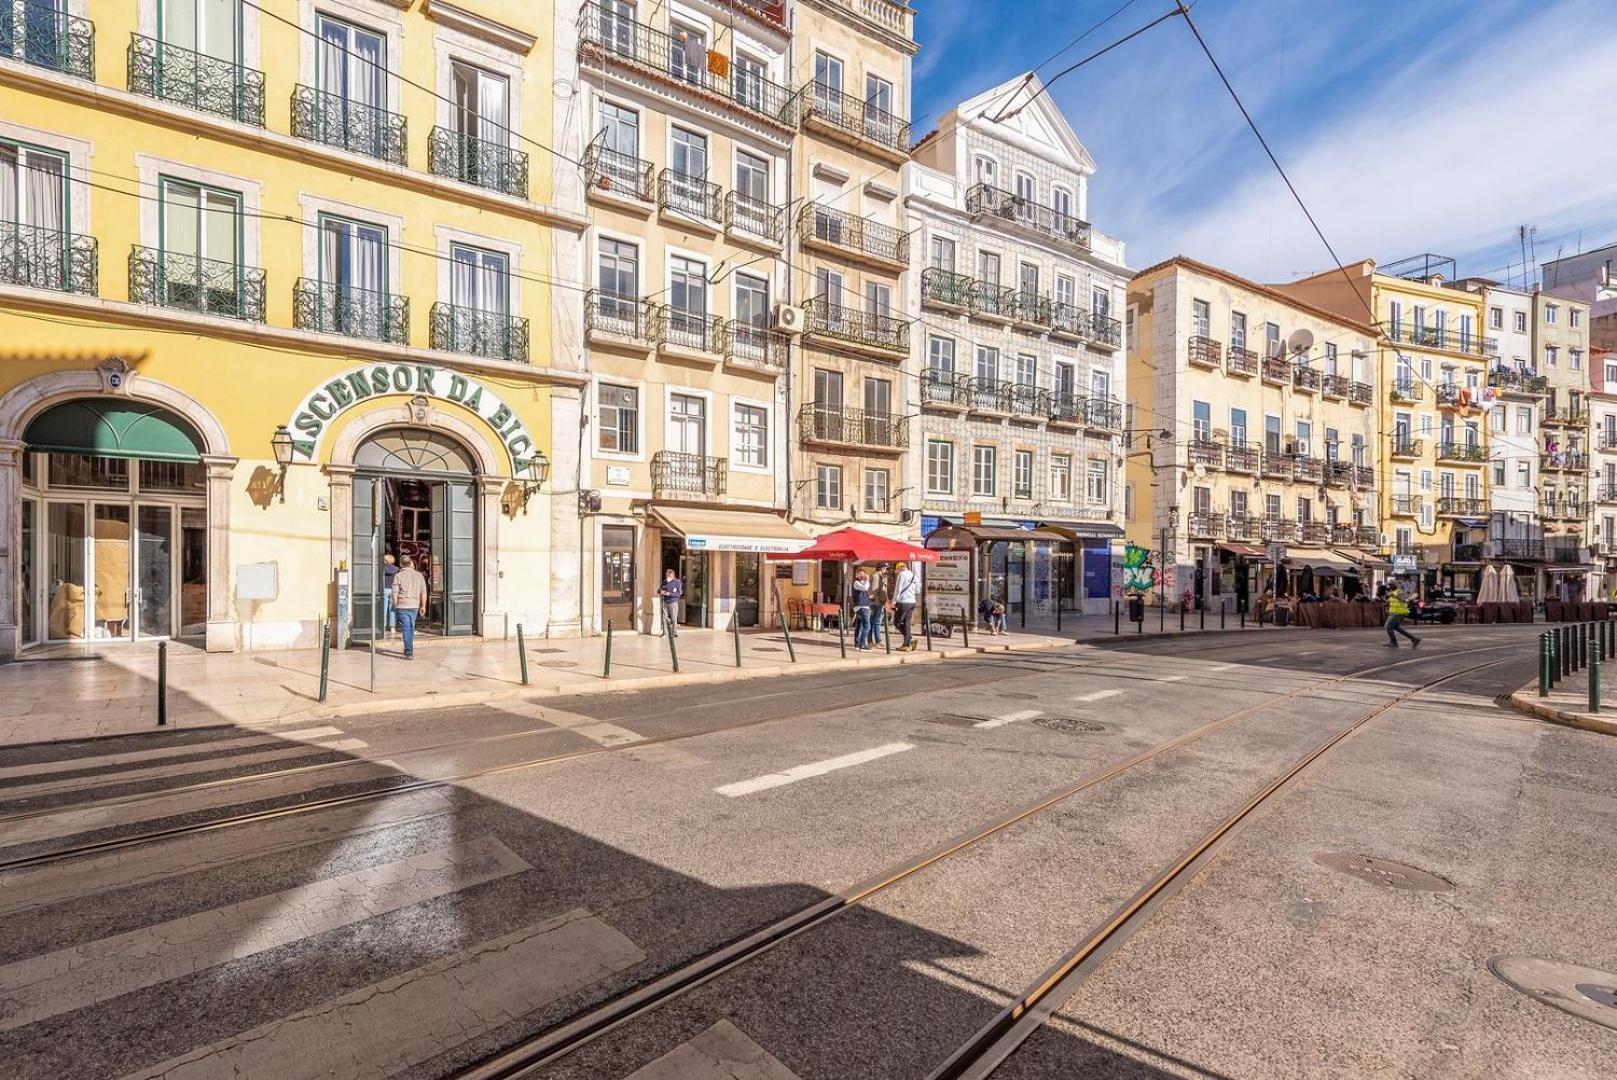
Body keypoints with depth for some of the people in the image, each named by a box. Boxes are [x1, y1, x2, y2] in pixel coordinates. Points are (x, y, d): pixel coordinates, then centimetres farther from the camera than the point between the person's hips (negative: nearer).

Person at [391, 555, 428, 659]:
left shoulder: (398, 576, -7)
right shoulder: (419, 575, 4)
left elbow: (395, 594, -8)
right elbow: (423, 593, 6)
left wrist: (395, 606, 3)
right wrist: (423, 606, 13)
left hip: (402, 606, -4)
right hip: (414, 606, 4)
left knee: (406, 629, -3)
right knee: (411, 628, 17)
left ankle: (409, 653, -7)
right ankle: (409, 650, 28)